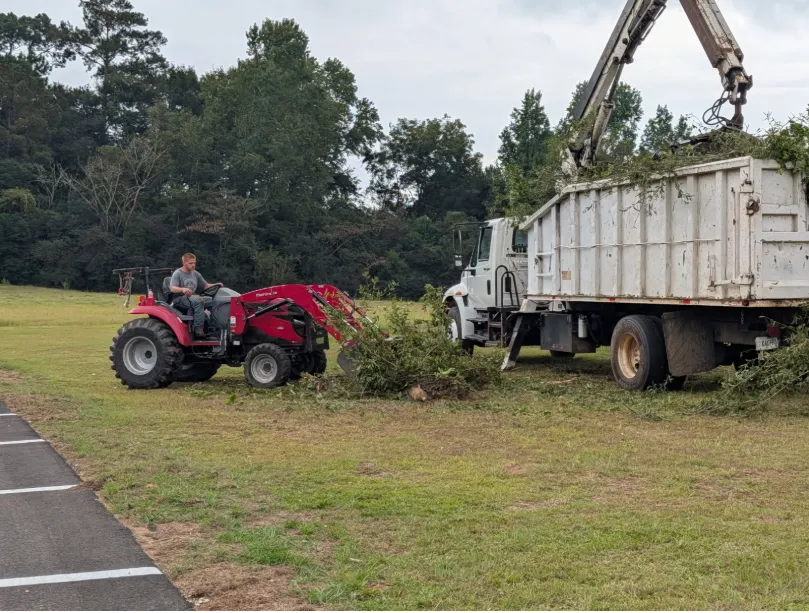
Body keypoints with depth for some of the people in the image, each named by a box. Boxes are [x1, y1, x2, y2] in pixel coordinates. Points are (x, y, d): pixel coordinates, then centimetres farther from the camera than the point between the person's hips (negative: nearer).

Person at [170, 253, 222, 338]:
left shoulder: (195, 274, 18)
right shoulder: (177, 274, -1)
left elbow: (205, 285, 20)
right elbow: (173, 288, -15)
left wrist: (215, 285, -1)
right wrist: (183, 289, -36)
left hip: (194, 297, 6)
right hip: (180, 299, -6)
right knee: (198, 301, -37)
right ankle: (198, 329, -40)